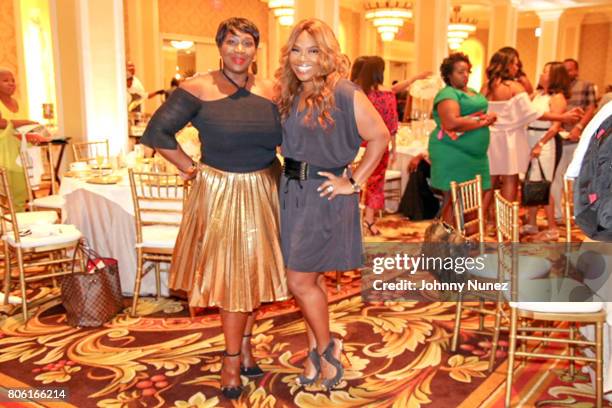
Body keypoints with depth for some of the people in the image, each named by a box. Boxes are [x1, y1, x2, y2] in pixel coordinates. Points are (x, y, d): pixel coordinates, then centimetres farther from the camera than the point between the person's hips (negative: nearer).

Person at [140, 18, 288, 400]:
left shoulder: (270, 92, 2)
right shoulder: (197, 89, -9)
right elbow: (157, 132, -12)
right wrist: (190, 168, -10)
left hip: (263, 193, 4)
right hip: (221, 194, -4)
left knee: (256, 271, 13)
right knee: (232, 275, 3)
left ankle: (246, 343, 34)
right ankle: (233, 359, 21)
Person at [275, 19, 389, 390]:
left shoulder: (344, 94, -13)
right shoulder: (288, 93, 7)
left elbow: (380, 138, -13)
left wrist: (354, 182, -12)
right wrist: (289, 175, 2)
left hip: (325, 195, -6)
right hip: (292, 191, 6)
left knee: (301, 281, -2)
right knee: (312, 278, 14)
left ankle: (326, 349, 21)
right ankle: (317, 351, 29)